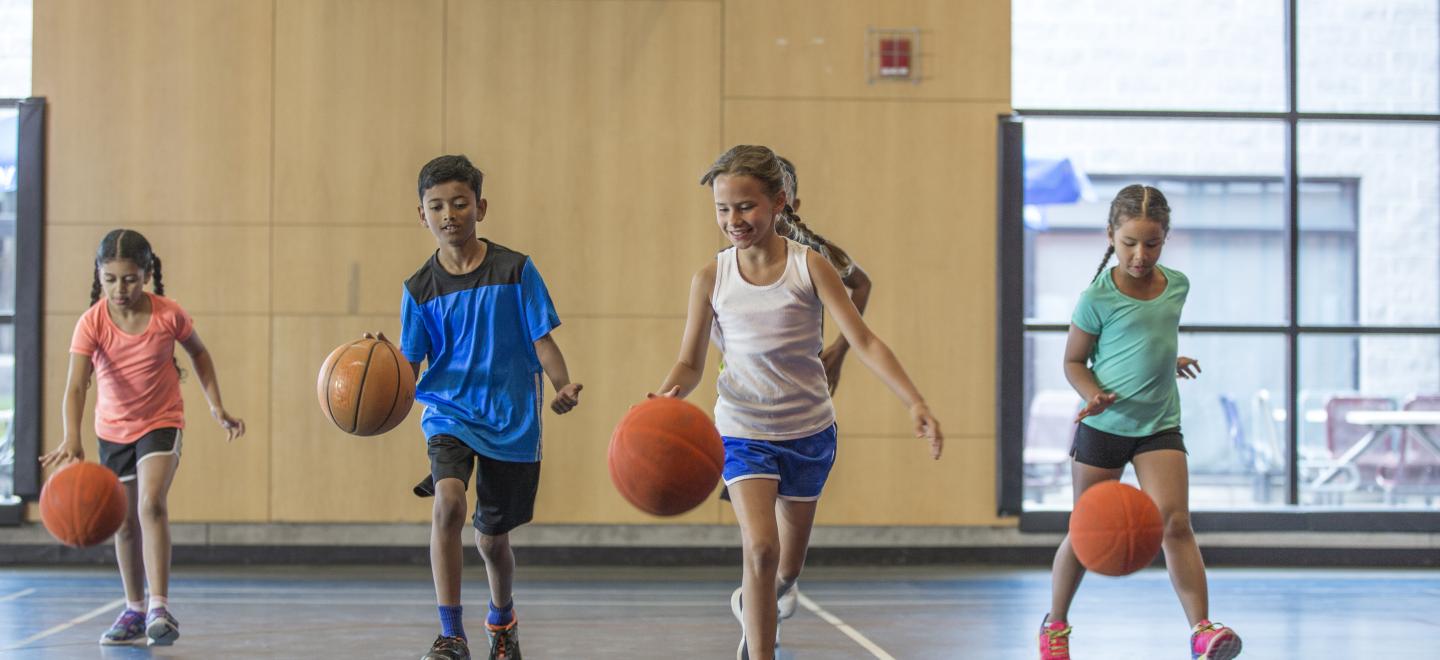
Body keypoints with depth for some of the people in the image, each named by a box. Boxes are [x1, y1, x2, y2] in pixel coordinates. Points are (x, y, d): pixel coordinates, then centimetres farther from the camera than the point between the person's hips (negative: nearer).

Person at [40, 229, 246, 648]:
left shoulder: (169, 315, -17)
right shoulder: (92, 323, -20)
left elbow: (198, 352, 4)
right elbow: (75, 385, -32)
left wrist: (217, 408, 1)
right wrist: (72, 440, -47)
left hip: (162, 422, -2)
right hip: (113, 428, 2)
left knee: (152, 505, -24)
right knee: (125, 522, 13)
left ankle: (159, 608, -24)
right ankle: (135, 611, 29)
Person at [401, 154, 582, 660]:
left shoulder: (515, 271, -5)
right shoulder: (420, 288, -1)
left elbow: (542, 340, -4)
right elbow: (410, 367, 0)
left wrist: (564, 387, -21)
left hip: (511, 421, 0)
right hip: (449, 412, 0)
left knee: (492, 537, 13)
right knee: (448, 502, -28)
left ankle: (502, 619, 45)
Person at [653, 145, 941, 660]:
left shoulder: (809, 266, -12)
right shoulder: (712, 279, -8)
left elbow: (863, 340, -15)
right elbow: (690, 363, -3)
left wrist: (915, 403, -26)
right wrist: (668, 395, -26)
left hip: (809, 430, 1)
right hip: (743, 430, -1)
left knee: (787, 569, 17)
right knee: (760, 546, -24)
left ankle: (749, 605, 52)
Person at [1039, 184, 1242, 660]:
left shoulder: (1177, 285, 2)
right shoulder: (1098, 297, -12)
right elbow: (1074, 361, -5)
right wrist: (1093, 395, -21)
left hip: (1159, 425, 3)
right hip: (1103, 426, -3)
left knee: (1175, 522, -15)